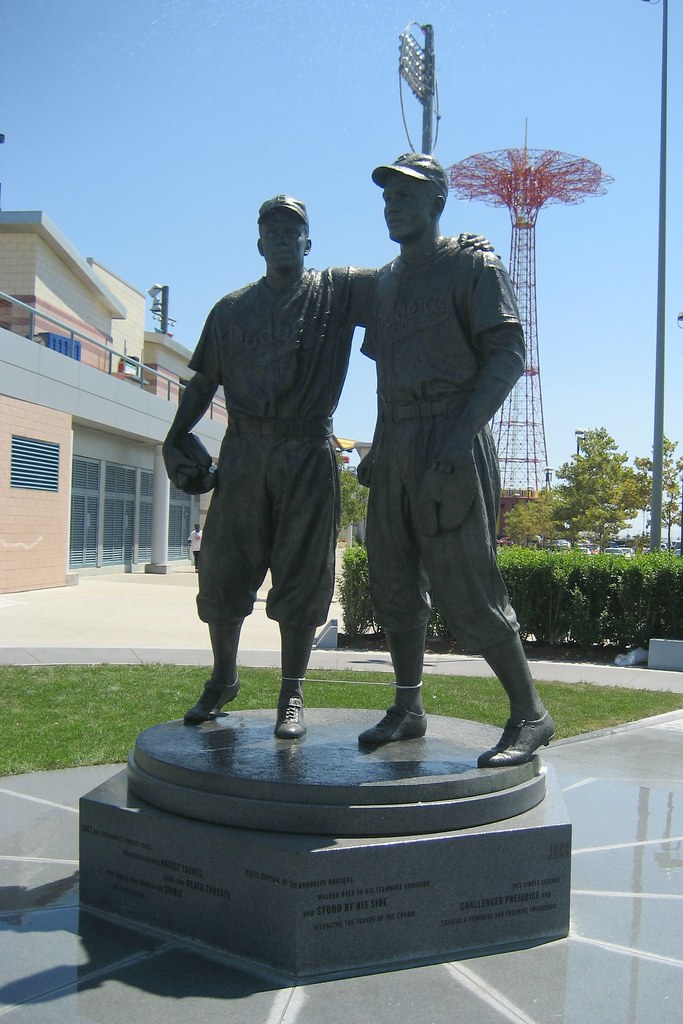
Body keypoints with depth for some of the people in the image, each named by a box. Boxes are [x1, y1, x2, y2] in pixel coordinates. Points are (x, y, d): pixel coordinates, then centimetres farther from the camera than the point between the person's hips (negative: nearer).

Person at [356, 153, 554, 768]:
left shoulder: (474, 266, 1)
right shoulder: (386, 281, 21)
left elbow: (508, 353, -9)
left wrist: (462, 432, -21)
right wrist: (378, 447, 16)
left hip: (449, 445, -7)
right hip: (393, 448, 7)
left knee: (466, 590, -10)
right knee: (395, 586, 8)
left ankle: (530, 715, 2)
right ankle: (408, 710, 19)